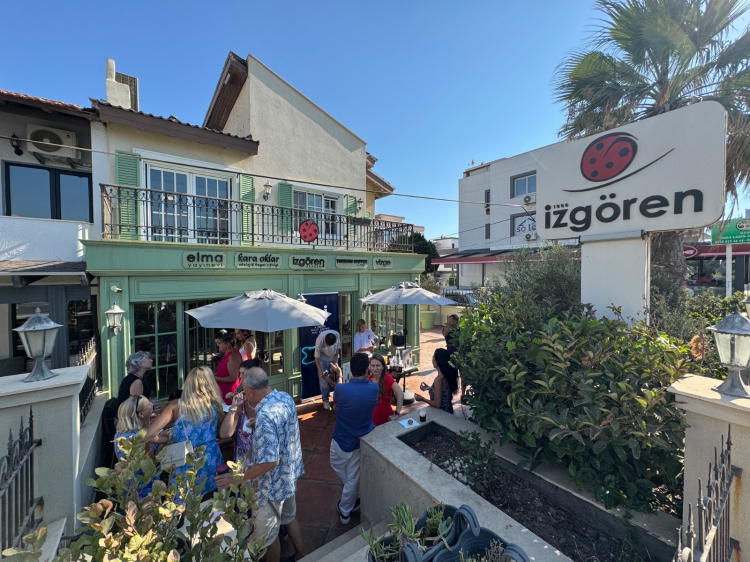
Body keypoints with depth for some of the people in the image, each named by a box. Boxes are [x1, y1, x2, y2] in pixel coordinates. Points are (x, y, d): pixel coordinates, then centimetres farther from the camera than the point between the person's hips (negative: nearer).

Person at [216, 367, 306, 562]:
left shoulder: (265, 416, -35)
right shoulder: (285, 397, -9)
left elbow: (270, 461, -32)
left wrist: (237, 478, -22)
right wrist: (245, 405, 5)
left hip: (272, 484, -8)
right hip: (290, 474, 8)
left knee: (267, 535, 20)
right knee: (290, 517, 31)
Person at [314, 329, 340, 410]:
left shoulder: (337, 335, -30)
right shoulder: (320, 340, -36)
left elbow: (337, 348, -11)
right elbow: (317, 357, -24)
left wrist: (335, 362, -11)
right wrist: (321, 371, -24)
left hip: (334, 357, 2)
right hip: (323, 359, -2)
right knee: (323, 380, -2)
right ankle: (325, 400, 13)